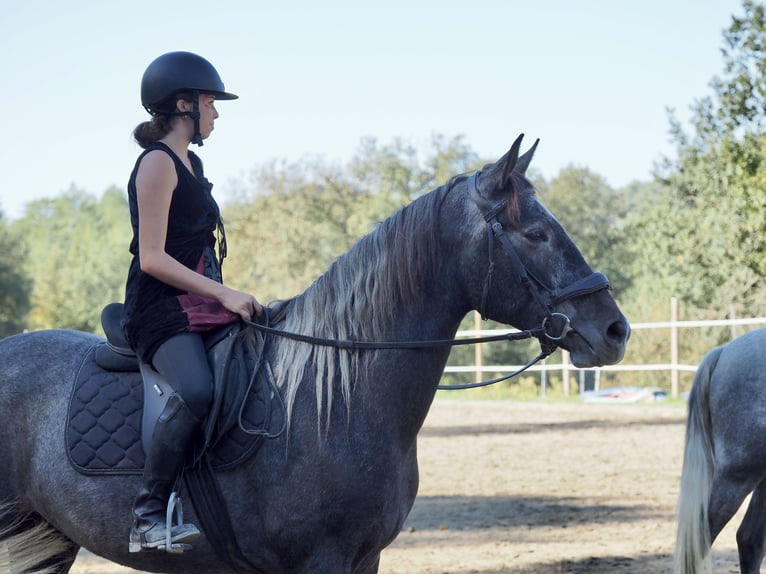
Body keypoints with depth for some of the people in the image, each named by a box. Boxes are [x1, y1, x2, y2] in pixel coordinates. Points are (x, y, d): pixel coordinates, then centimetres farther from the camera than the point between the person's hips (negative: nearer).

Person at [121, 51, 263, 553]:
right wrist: (224, 294, -18)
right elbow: (152, 257, -16)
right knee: (196, 391, -34)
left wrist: (230, 298, 15)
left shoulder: (190, 163, 21)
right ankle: (148, 516, -28)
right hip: (161, 312, -10)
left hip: (204, 308, 10)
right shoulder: (158, 163, -8)